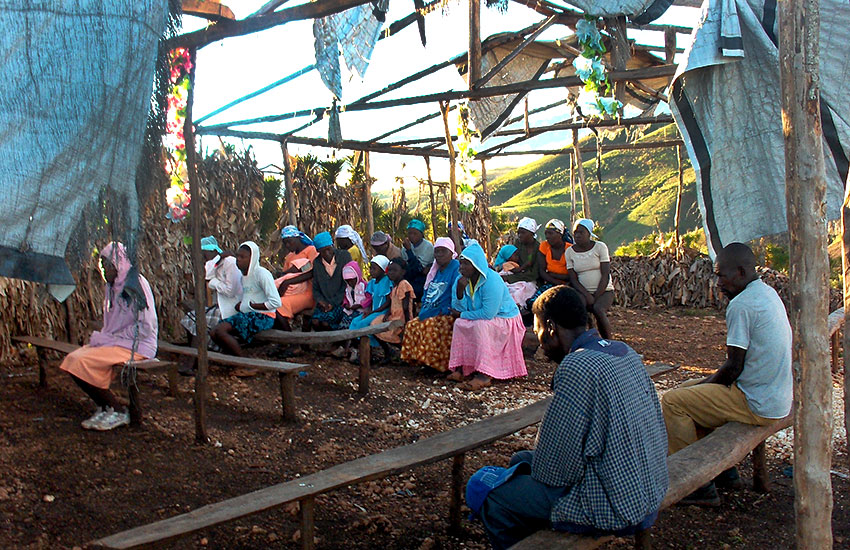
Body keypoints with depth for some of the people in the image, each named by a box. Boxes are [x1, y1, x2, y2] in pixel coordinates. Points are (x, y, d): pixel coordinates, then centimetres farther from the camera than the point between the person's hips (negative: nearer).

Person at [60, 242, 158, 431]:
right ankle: (104, 408, 3)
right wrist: (101, 337, 2)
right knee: (72, 359, -9)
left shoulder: (136, 284, -12)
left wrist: (111, 339, -14)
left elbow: (145, 327, -18)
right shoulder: (112, 287, 16)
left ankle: (119, 412, -9)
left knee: (84, 362, -23)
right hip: (114, 342, 9)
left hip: (137, 346, -9)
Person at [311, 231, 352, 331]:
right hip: (325, 302, 4)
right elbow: (315, 288, 11)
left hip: (341, 301, -4)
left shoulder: (344, 256, -4)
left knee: (325, 322, -27)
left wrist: (334, 303, -11)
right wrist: (322, 301, -10)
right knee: (315, 322, -23)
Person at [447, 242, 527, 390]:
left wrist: (462, 315, -18)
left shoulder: (492, 281, -26)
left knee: (481, 325, -32)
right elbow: (459, 309, -7)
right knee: (459, 323, -14)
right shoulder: (462, 279, -3)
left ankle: (484, 375, -32)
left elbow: (488, 313, -30)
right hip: (482, 319, 7)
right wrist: (460, 291, -25)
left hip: (505, 320, -7)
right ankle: (462, 369, -14)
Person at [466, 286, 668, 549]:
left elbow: (553, 470, -21)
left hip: (615, 511, -9)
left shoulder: (577, 368, -24)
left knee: (488, 494, -4)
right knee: (521, 459, 22)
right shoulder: (624, 352, 4)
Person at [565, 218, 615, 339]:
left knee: (598, 309, -32)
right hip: (583, 291, 2)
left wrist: (596, 297, -15)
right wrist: (587, 296, -15)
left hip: (604, 290, -1)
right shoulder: (569, 252, 4)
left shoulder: (600, 247, -3)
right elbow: (573, 279, 0)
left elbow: (605, 276, -7)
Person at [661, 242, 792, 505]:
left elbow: (734, 367, -20)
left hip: (757, 404, -10)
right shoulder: (768, 293, 10)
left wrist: (706, 383, -1)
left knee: (673, 401, -10)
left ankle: (698, 486, -3)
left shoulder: (741, 305, -21)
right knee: (689, 388, 20)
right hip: (778, 397, 10)